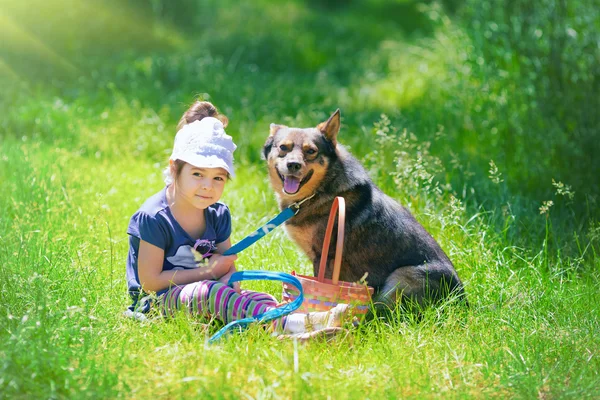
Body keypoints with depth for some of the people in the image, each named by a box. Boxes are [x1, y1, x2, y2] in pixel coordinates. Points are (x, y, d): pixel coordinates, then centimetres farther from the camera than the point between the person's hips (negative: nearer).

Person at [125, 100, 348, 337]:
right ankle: (290, 325, -54)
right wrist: (208, 271, -14)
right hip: (156, 301, -7)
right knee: (211, 292, -36)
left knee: (262, 299, -17)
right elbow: (150, 281, -17)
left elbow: (228, 267, 9)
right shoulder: (154, 218, -16)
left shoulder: (218, 215, 5)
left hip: (205, 297, 7)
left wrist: (229, 278, -18)